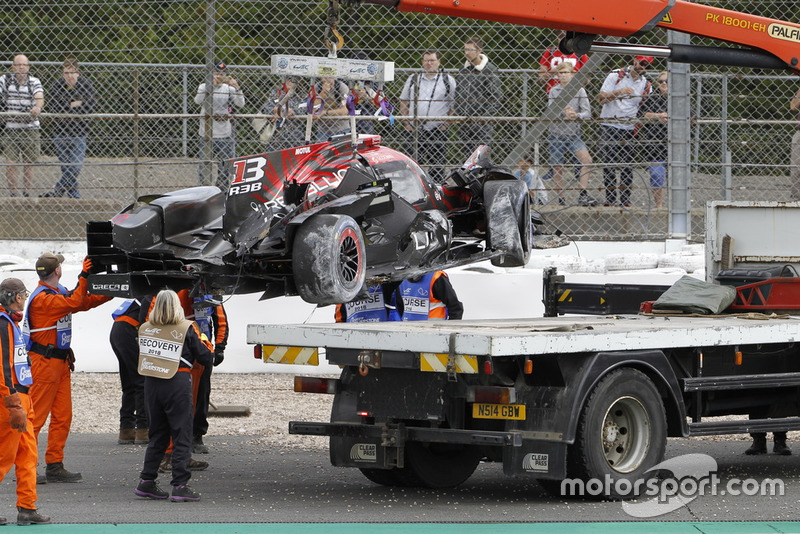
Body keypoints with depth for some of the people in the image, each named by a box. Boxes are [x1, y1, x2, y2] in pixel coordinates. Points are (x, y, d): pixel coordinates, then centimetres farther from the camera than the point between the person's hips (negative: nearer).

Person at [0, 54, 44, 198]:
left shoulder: (34, 82, 3)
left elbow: (39, 97, -13)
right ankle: (14, 193, 3)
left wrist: (37, 107, -36)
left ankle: (27, 193, 15)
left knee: (28, 164, 4)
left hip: (31, 128, 0)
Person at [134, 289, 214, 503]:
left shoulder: (145, 329, 5)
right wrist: (204, 341, 17)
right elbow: (206, 358, -3)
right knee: (182, 436, 1)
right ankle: (180, 487, -3)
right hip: (177, 385, -5)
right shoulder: (187, 329, -8)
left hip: (151, 383, 5)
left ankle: (146, 482, 17)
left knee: (157, 435, 17)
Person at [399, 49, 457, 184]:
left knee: (436, 167, -3)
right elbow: (403, 102, 16)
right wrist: (406, 123, 6)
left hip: (438, 131, -3)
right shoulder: (413, 79, 12)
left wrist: (446, 123, -6)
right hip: (414, 131, 3)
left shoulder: (448, 81, 3)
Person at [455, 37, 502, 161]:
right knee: (467, 154, 7)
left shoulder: (490, 70, -5)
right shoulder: (463, 70, 13)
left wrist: (485, 116, -14)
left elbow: (497, 97, -7)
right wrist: (458, 114, 10)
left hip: (482, 123, -6)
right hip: (463, 122, 6)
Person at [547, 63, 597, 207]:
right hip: (556, 134, 0)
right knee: (557, 169, 2)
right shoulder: (554, 91, 3)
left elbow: (587, 113, -4)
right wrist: (563, 112, -25)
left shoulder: (580, 91, 2)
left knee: (587, 160, -20)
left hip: (573, 134, 0)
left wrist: (577, 115, -25)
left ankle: (583, 194, -17)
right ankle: (560, 199, 12)